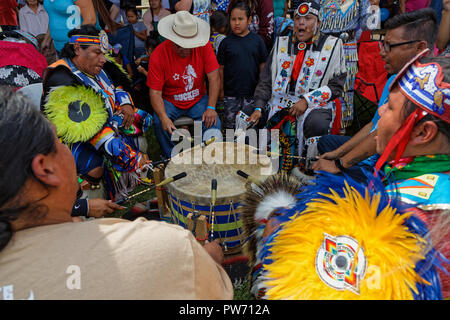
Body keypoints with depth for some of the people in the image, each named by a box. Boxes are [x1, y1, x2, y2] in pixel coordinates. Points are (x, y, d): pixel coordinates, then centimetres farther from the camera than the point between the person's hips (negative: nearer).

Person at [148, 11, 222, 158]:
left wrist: (211, 108, -24)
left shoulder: (203, 46, -11)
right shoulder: (158, 55, -16)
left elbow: (214, 78, -12)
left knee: (213, 123, -24)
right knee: (158, 123, -29)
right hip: (169, 101, -1)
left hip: (198, 99, 1)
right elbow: (155, 92, -19)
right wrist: (163, 117, -37)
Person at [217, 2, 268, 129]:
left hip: (252, 93, 0)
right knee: (230, 124, 8)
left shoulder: (257, 40, 0)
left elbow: (263, 66, 5)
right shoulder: (226, 42, -1)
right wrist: (221, 90, 2)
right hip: (231, 94, 0)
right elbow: (221, 68, 3)